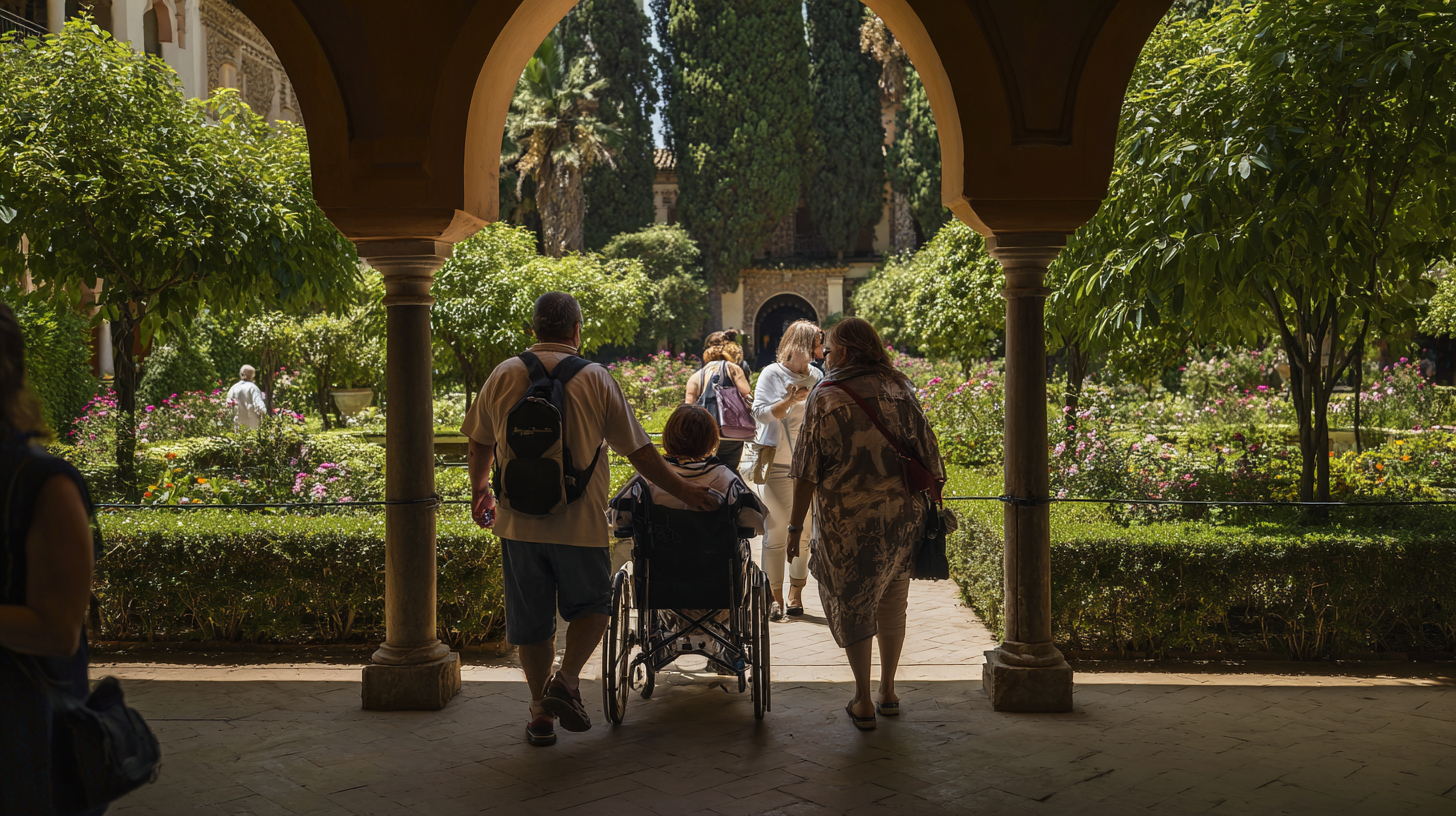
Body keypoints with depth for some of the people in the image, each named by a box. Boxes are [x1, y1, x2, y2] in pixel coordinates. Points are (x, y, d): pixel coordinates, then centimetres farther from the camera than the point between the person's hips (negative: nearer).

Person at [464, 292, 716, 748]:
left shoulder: (503, 376, 3)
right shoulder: (595, 379, -4)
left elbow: (479, 445, 13)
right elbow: (639, 452, -3)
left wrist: (479, 491, 31)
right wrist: (684, 491, 8)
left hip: (519, 521, 2)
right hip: (580, 521, -2)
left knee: (531, 619, 13)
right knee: (591, 604, 17)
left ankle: (541, 711, 20)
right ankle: (567, 678, -2)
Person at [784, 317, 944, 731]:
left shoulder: (825, 397, -4)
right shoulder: (899, 389, 5)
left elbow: (807, 470, -6)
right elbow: (928, 456, 5)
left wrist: (795, 526, 0)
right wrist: (930, 506, 15)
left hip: (847, 515, -3)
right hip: (902, 511, 3)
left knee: (851, 603, 10)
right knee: (891, 603, 17)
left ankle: (863, 700, 14)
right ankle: (888, 692, 27)